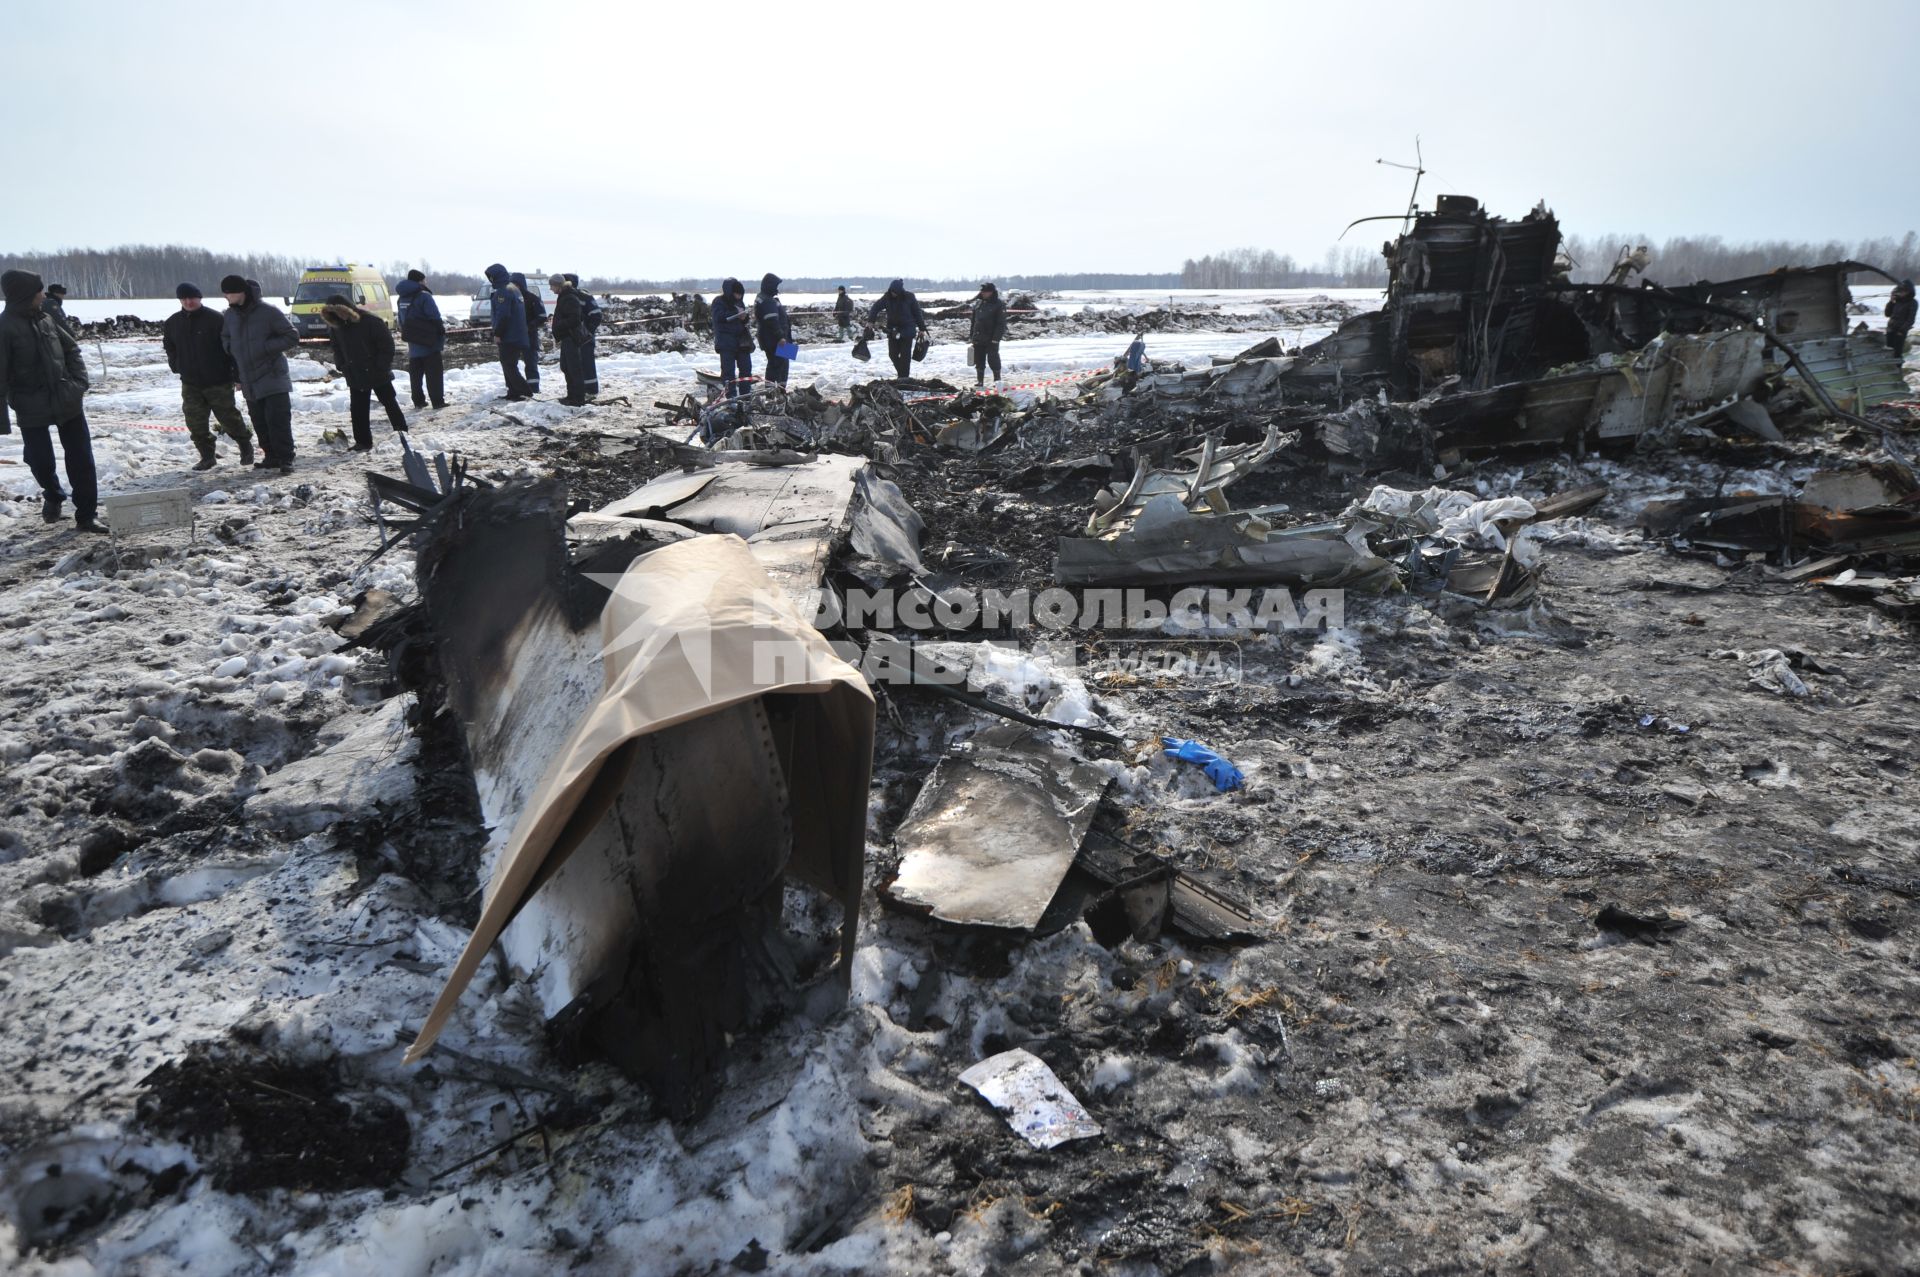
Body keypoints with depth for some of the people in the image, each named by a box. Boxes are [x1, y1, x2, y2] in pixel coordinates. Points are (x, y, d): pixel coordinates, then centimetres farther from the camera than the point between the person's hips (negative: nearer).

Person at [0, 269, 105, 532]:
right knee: (41, 461, 4)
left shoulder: (45, 318, 4)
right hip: (32, 409, -5)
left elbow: (72, 349, 17)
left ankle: (86, 516, 10)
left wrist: (80, 382, 3)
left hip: (68, 402, 5)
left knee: (81, 460, 3)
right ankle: (53, 495, 36)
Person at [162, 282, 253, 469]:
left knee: (228, 417, 2)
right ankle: (207, 457, 8)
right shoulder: (173, 322, 8)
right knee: (195, 422, 0)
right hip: (190, 383, 5)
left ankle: (246, 447, 24)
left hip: (218, 382, -4)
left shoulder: (215, 319, -8)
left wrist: (237, 372, -9)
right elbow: (169, 347, 24)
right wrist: (177, 366, 13)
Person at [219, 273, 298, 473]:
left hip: (273, 378, -6)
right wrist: (231, 348, 5)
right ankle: (271, 456, 18)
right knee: (259, 422, 9)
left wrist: (265, 347, -15)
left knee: (278, 420, -11)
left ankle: (285, 459, -5)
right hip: (249, 380, 6)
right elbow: (225, 337, 26)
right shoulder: (231, 314, 9)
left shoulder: (269, 312, -10)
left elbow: (292, 337, -10)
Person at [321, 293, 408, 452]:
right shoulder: (335, 326, 0)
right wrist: (342, 366, 1)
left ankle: (402, 432, 21)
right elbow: (337, 349, 14)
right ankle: (363, 442, 10)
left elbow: (387, 345, -13)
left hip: (378, 374, -5)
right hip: (355, 377, 5)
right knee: (358, 409, 4)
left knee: (390, 403, 8)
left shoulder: (371, 321, -17)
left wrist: (381, 367, -17)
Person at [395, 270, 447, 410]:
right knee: (434, 374, -2)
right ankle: (438, 402, -2)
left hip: (413, 346, 7)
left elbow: (402, 321, 17)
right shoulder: (424, 296, -15)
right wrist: (442, 340, -10)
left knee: (415, 375, 11)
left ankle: (418, 402, 13)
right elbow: (436, 319, -17)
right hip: (430, 345, -7)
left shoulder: (402, 299, 11)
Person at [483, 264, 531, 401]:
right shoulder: (514, 289, 17)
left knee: (509, 367, -8)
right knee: (510, 366, 15)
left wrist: (497, 333, -16)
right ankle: (514, 393, 17)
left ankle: (525, 393, -14)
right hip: (519, 336, 10)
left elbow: (503, 315, -22)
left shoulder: (503, 292, -14)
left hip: (508, 338, -10)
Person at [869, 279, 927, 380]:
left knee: (905, 354, -4)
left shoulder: (909, 297, -9)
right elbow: (876, 307, -3)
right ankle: (901, 371, 24)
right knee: (892, 353, 5)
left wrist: (922, 328, -1)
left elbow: (917, 313, -3)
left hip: (907, 329, -3)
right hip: (892, 329, 4)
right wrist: (871, 320, -15)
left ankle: (904, 376, 2)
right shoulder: (887, 297, -3)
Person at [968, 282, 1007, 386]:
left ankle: (997, 380, 8)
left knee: (993, 360, -3)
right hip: (978, 338, 6)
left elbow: (1001, 324, -10)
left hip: (991, 339, -5)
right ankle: (980, 380, 15)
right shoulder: (978, 304, 11)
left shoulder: (999, 305, -6)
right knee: (979, 361, 7)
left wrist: (996, 338, -16)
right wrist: (971, 335, 13)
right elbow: (973, 321, 18)